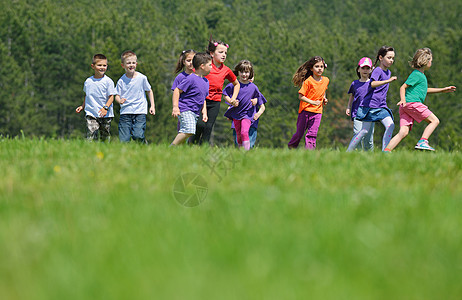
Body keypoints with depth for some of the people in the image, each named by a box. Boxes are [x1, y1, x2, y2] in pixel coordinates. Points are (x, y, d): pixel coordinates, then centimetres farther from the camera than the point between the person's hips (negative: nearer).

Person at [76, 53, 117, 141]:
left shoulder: (108, 81, -4)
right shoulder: (88, 81, 8)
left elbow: (111, 97, -6)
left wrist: (105, 107, -21)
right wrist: (82, 107, 18)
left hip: (105, 115, -1)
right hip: (91, 114, 1)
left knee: (105, 138, 5)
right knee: (91, 137, -14)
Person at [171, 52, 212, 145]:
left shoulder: (206, 81, 15)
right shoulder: (191, 79, -12)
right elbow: (177, 90, -11)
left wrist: (204, 113, 17)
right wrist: (175, 107, -17)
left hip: (195, 113, 9)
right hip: (185, 110, -9)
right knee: (189, 131, -24)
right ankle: (172, 147, -17)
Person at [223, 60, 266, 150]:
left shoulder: (253, 87, -1)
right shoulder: (233, 85, -5)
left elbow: (258, 96, 15)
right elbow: (225, 95, 5)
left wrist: (255, 100, -7)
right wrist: (231, 102, -12)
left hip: (247, 114, -2)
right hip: (236, 114, 2)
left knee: (244, 133, -21)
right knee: (238, 135, 9)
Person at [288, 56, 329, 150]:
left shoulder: (326, 80, 5)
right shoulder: (308, 81, -13)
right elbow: (300, 96, -14)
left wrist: (324, 98, 9)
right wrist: (313, 102, -24)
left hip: (317, 111, 4)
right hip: (305, 110, -4)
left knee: (312, 134, -6)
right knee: (300, 133, 5)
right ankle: (290, 147, 27)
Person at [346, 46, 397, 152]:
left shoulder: (388, 72, 15)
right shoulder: (377, 71, -11)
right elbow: (373, 84, -30)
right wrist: (388, 81, -36)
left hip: (381, 106, 7)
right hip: (370, 104, -7)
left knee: (390, 125, -12)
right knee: (365, 130, -2)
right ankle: (348, 152, 9)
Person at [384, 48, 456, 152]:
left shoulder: (421, 75, 27)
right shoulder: (416, 74, -4)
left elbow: (425, 90, 41)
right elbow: (403, 87, -9)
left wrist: (443, 90, 42)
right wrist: (403, 100, -25)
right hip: (412, 103, -9)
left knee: (403, 132, -3)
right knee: (434, 120, -4)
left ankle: (386, 151, -13)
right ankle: (422, 142, -18)